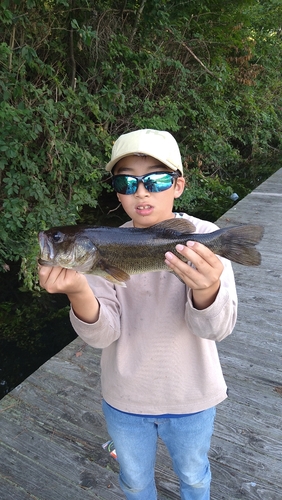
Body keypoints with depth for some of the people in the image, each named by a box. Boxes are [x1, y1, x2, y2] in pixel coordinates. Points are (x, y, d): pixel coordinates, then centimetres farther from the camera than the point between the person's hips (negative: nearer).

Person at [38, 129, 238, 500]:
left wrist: (206, 289, -51)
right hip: (124, 399, 2)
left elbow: (217, 328, -28)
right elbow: (103, 334, -20)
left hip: (190, 398, -1)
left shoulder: (203, 239, -20)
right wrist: (79, 291, -41)